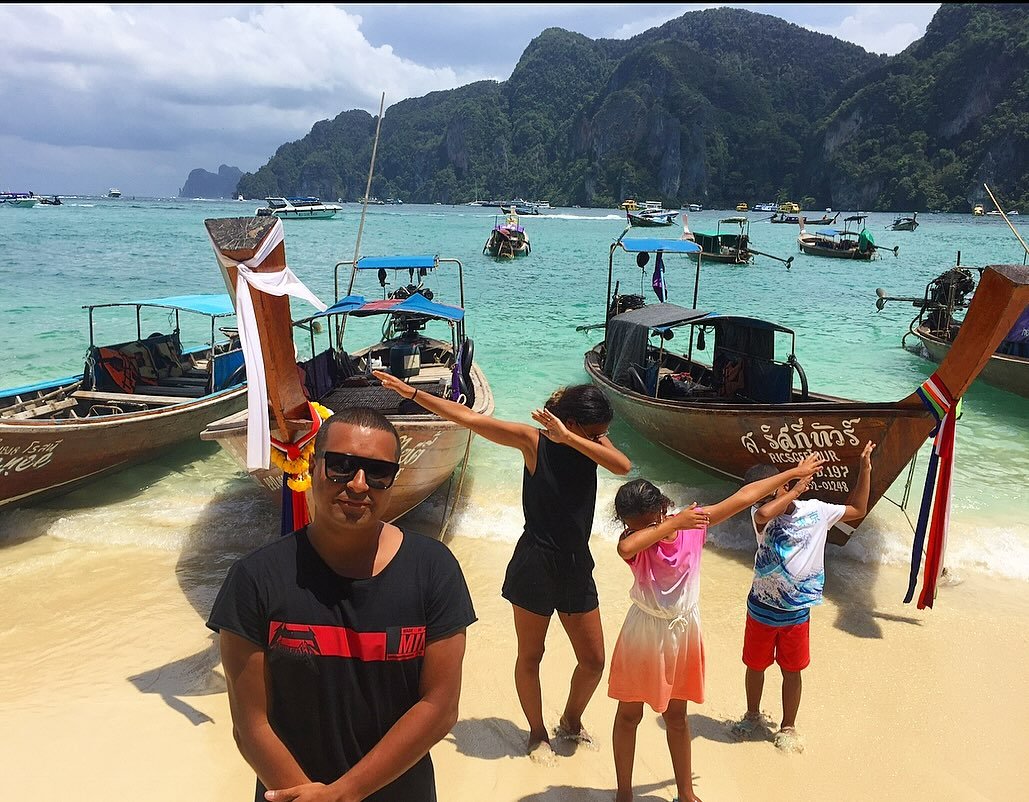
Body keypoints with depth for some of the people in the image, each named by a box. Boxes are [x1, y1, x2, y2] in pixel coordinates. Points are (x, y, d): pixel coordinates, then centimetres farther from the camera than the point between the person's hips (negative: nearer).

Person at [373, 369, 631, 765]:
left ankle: (571, 722, 41)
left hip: (577, 567, 5)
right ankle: (537, 733, 36)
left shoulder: (592, 443, -1)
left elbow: (623, 466, -23)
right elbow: (467, 417, -13)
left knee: (594, 660, 14)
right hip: (535, 565, -4)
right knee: (530, 657, 12)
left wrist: (568, 438, -31)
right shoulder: (533, 440, -13)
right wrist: (412, 392, -16)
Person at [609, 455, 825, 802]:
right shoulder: (635, 539, -19)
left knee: (676, 715, 18)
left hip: (683, 631, 2)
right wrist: (673, 524, -37)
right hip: (644, 633, -2)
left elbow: (744, 496, -5)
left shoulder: (694, 522, -12)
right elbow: (625, 549, -45)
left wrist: (794, 473, 2)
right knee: (629, 714, 10)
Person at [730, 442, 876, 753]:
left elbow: (858, 510, 8)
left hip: (796, 611, 1)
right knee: (755, 665, 18)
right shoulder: (762, 515, -16)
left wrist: (865, 470, 1)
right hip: (761, 609, -1)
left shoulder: (816, 511, -7)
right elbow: (764, 513, -43)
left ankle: (787, 727, 35)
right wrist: (795, 492, -29)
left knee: (792, 671, 14)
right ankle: (753, 716, 42)